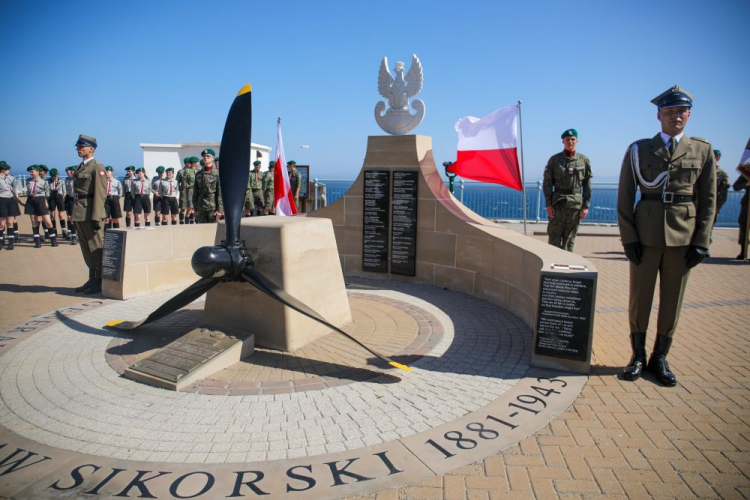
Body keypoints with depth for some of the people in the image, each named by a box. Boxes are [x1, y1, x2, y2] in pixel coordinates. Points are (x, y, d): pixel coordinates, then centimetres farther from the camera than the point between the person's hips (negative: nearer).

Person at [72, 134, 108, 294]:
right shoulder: (80, 167, 16)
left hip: (91, 212, -9)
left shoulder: (97, 167, -9)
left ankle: (99, 281, 6)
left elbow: (100, 194, -15)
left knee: (96, 248, -2)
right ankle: (92, 279, 23)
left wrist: (96, 217, -20)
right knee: (86, 249, 13)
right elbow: (77, 191, 18)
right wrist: (75, 214, 15)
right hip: (80, 213, 9)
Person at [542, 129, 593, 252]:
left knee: (570, 238, 6)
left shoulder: (584, 160, 6)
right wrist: (548, 204, -7)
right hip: (558, 203, -1)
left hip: (576, 204, 1)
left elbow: (587, 185, 5)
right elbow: (547, 183, 1)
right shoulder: (554, 159, 3)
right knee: (554, 238, 0)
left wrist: (586, 206, -1)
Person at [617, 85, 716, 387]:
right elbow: (625, 197, 1)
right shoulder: (638, 150, 3)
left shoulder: (703, 151, 7)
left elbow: (708, 200, 5)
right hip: (645, 235, -1)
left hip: (683, 237, 1)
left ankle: (660, 358, 22)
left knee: (672, 299, 8)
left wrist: (701, 242, -2)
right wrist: (628, 237, -7)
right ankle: (638, 356, 20)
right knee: (640, 297, 5)